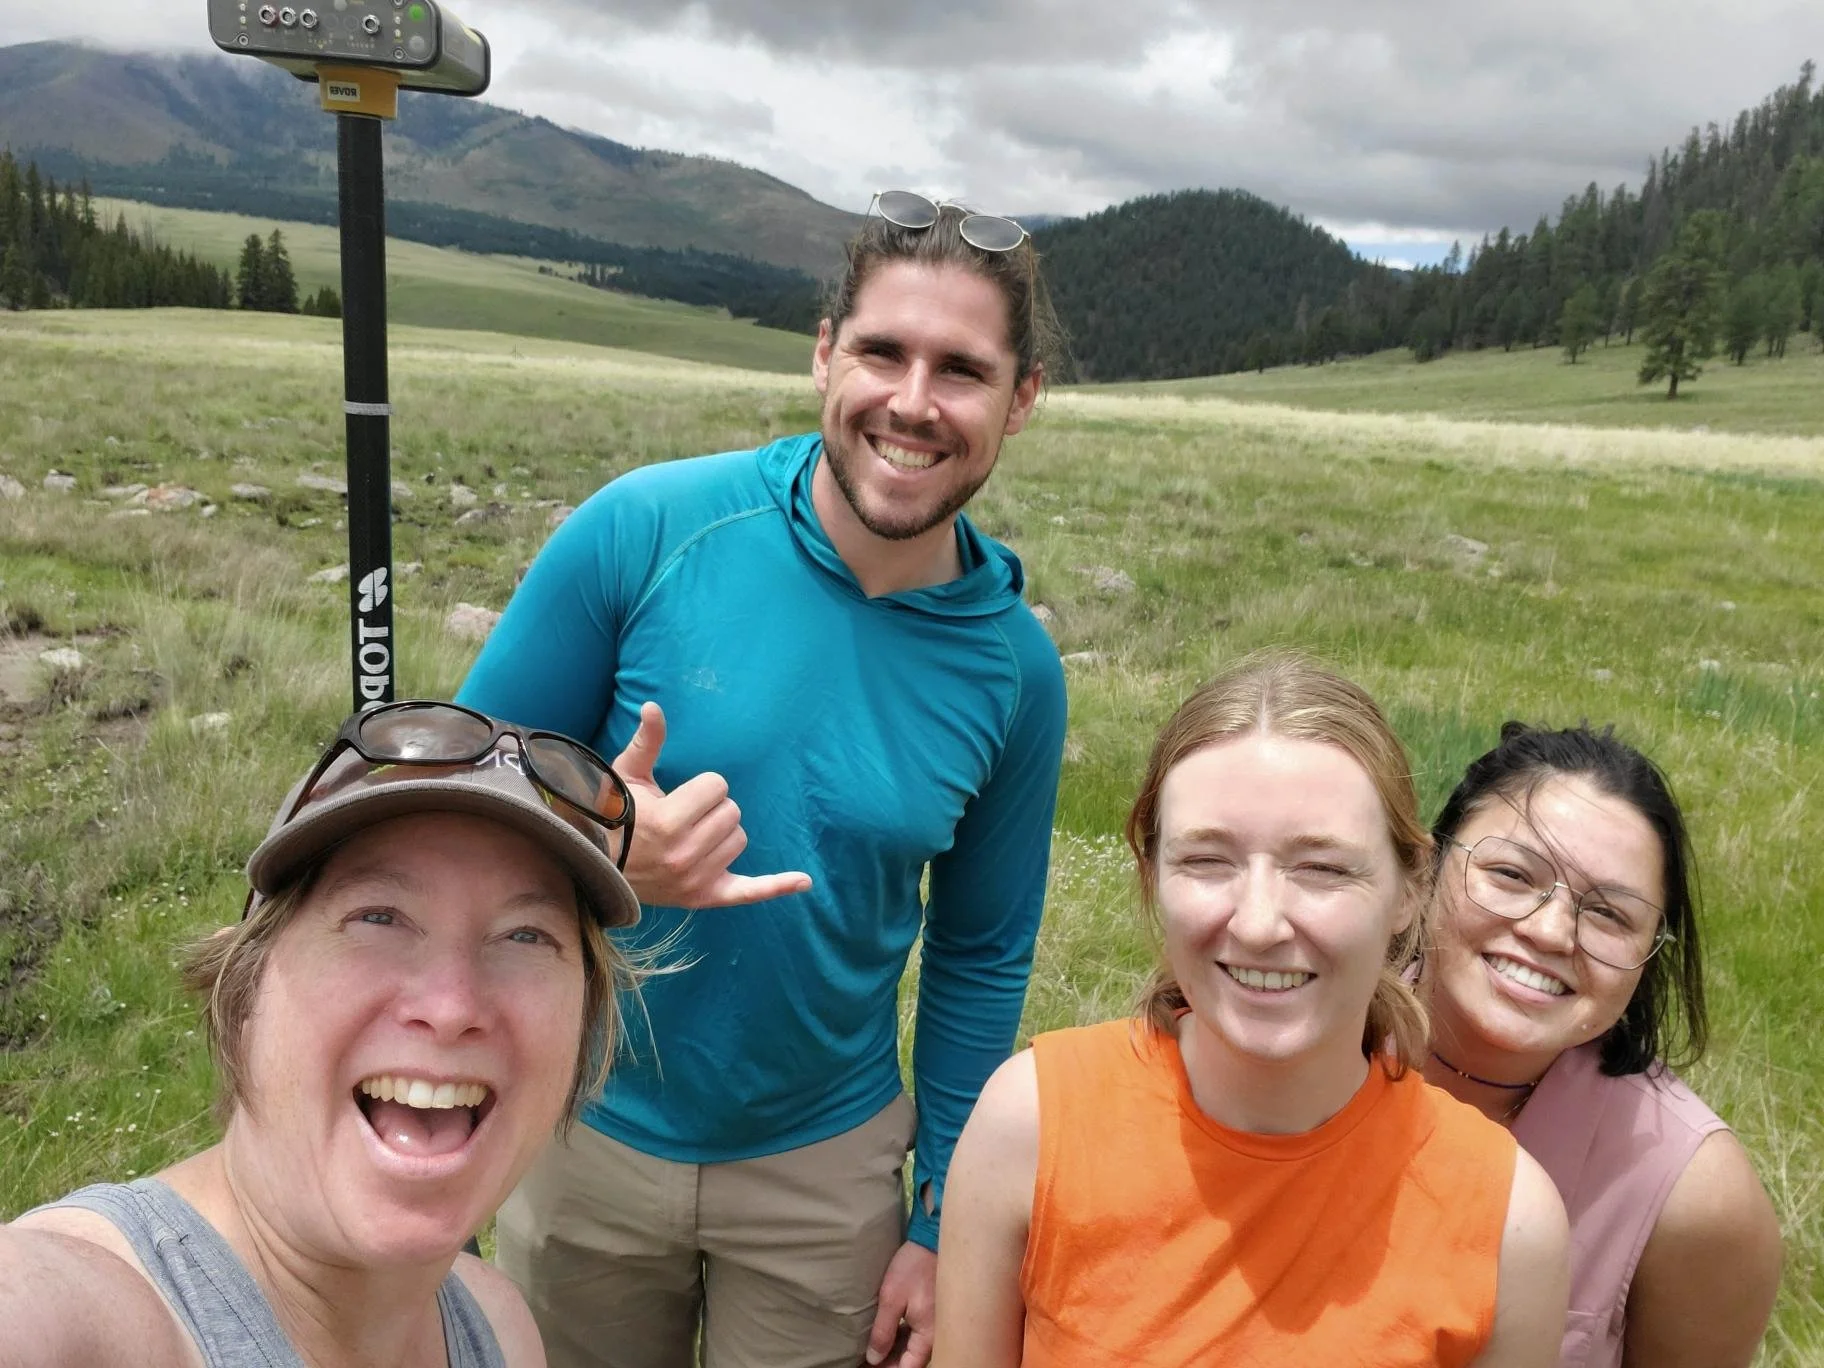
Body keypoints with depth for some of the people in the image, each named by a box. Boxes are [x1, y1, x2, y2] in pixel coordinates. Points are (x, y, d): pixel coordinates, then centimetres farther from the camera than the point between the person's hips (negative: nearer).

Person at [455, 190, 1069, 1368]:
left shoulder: (1015, 668, -11)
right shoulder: (644, 531, -17)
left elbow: (981, 956, 0)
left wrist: (941, 1223, 3)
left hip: (826, 1167, 1)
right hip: (589, 1137, 0)